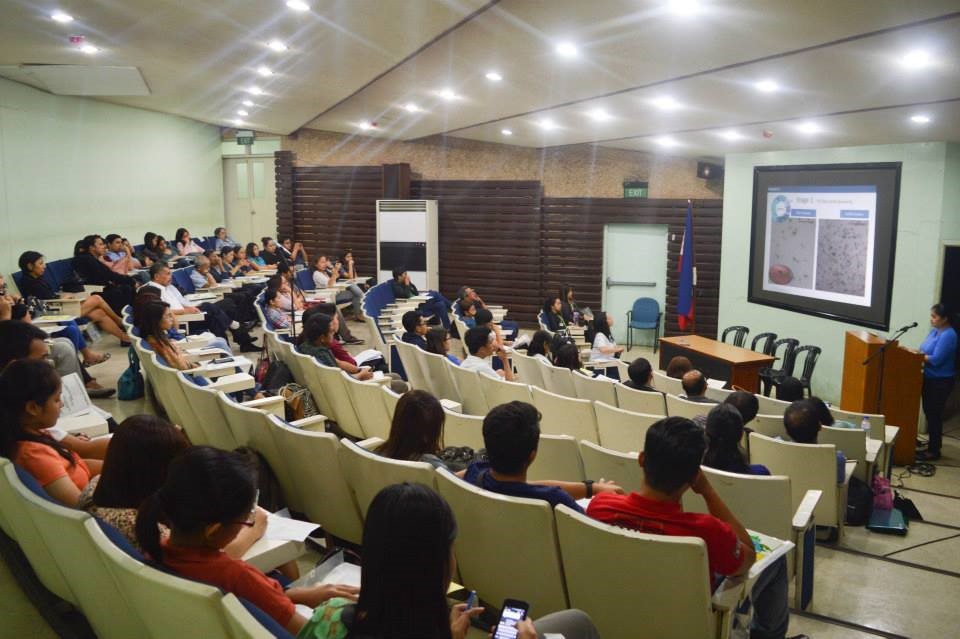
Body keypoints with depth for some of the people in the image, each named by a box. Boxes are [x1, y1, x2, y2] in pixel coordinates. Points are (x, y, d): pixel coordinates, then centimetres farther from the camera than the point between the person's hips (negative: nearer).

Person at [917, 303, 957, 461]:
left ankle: (934, 451, 9)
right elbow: (925, 352, 15)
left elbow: (935, 359, -25)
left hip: (940, 382, -9)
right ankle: (932, 446, 25)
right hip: (930, 379, 9)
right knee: (929, 413, 15)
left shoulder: (948, 335, -20)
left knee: (934, 415, -1)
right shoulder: (934, 331, 8)